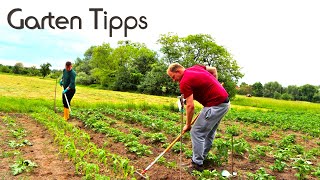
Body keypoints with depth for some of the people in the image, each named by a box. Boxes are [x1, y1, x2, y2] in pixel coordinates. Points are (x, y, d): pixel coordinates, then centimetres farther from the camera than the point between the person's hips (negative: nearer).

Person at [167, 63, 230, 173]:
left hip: (215, 106, -10)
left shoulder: (185, 82, -15)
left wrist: (188, 125, -6)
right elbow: (214, 70, 22)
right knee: (209, 132, 21)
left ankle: (197, 164, 9)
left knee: (197, 133, -2)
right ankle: (202, 157, 34)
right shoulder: (195, 67, 10)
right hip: (224, 102, 10)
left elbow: (190, 106, -17)